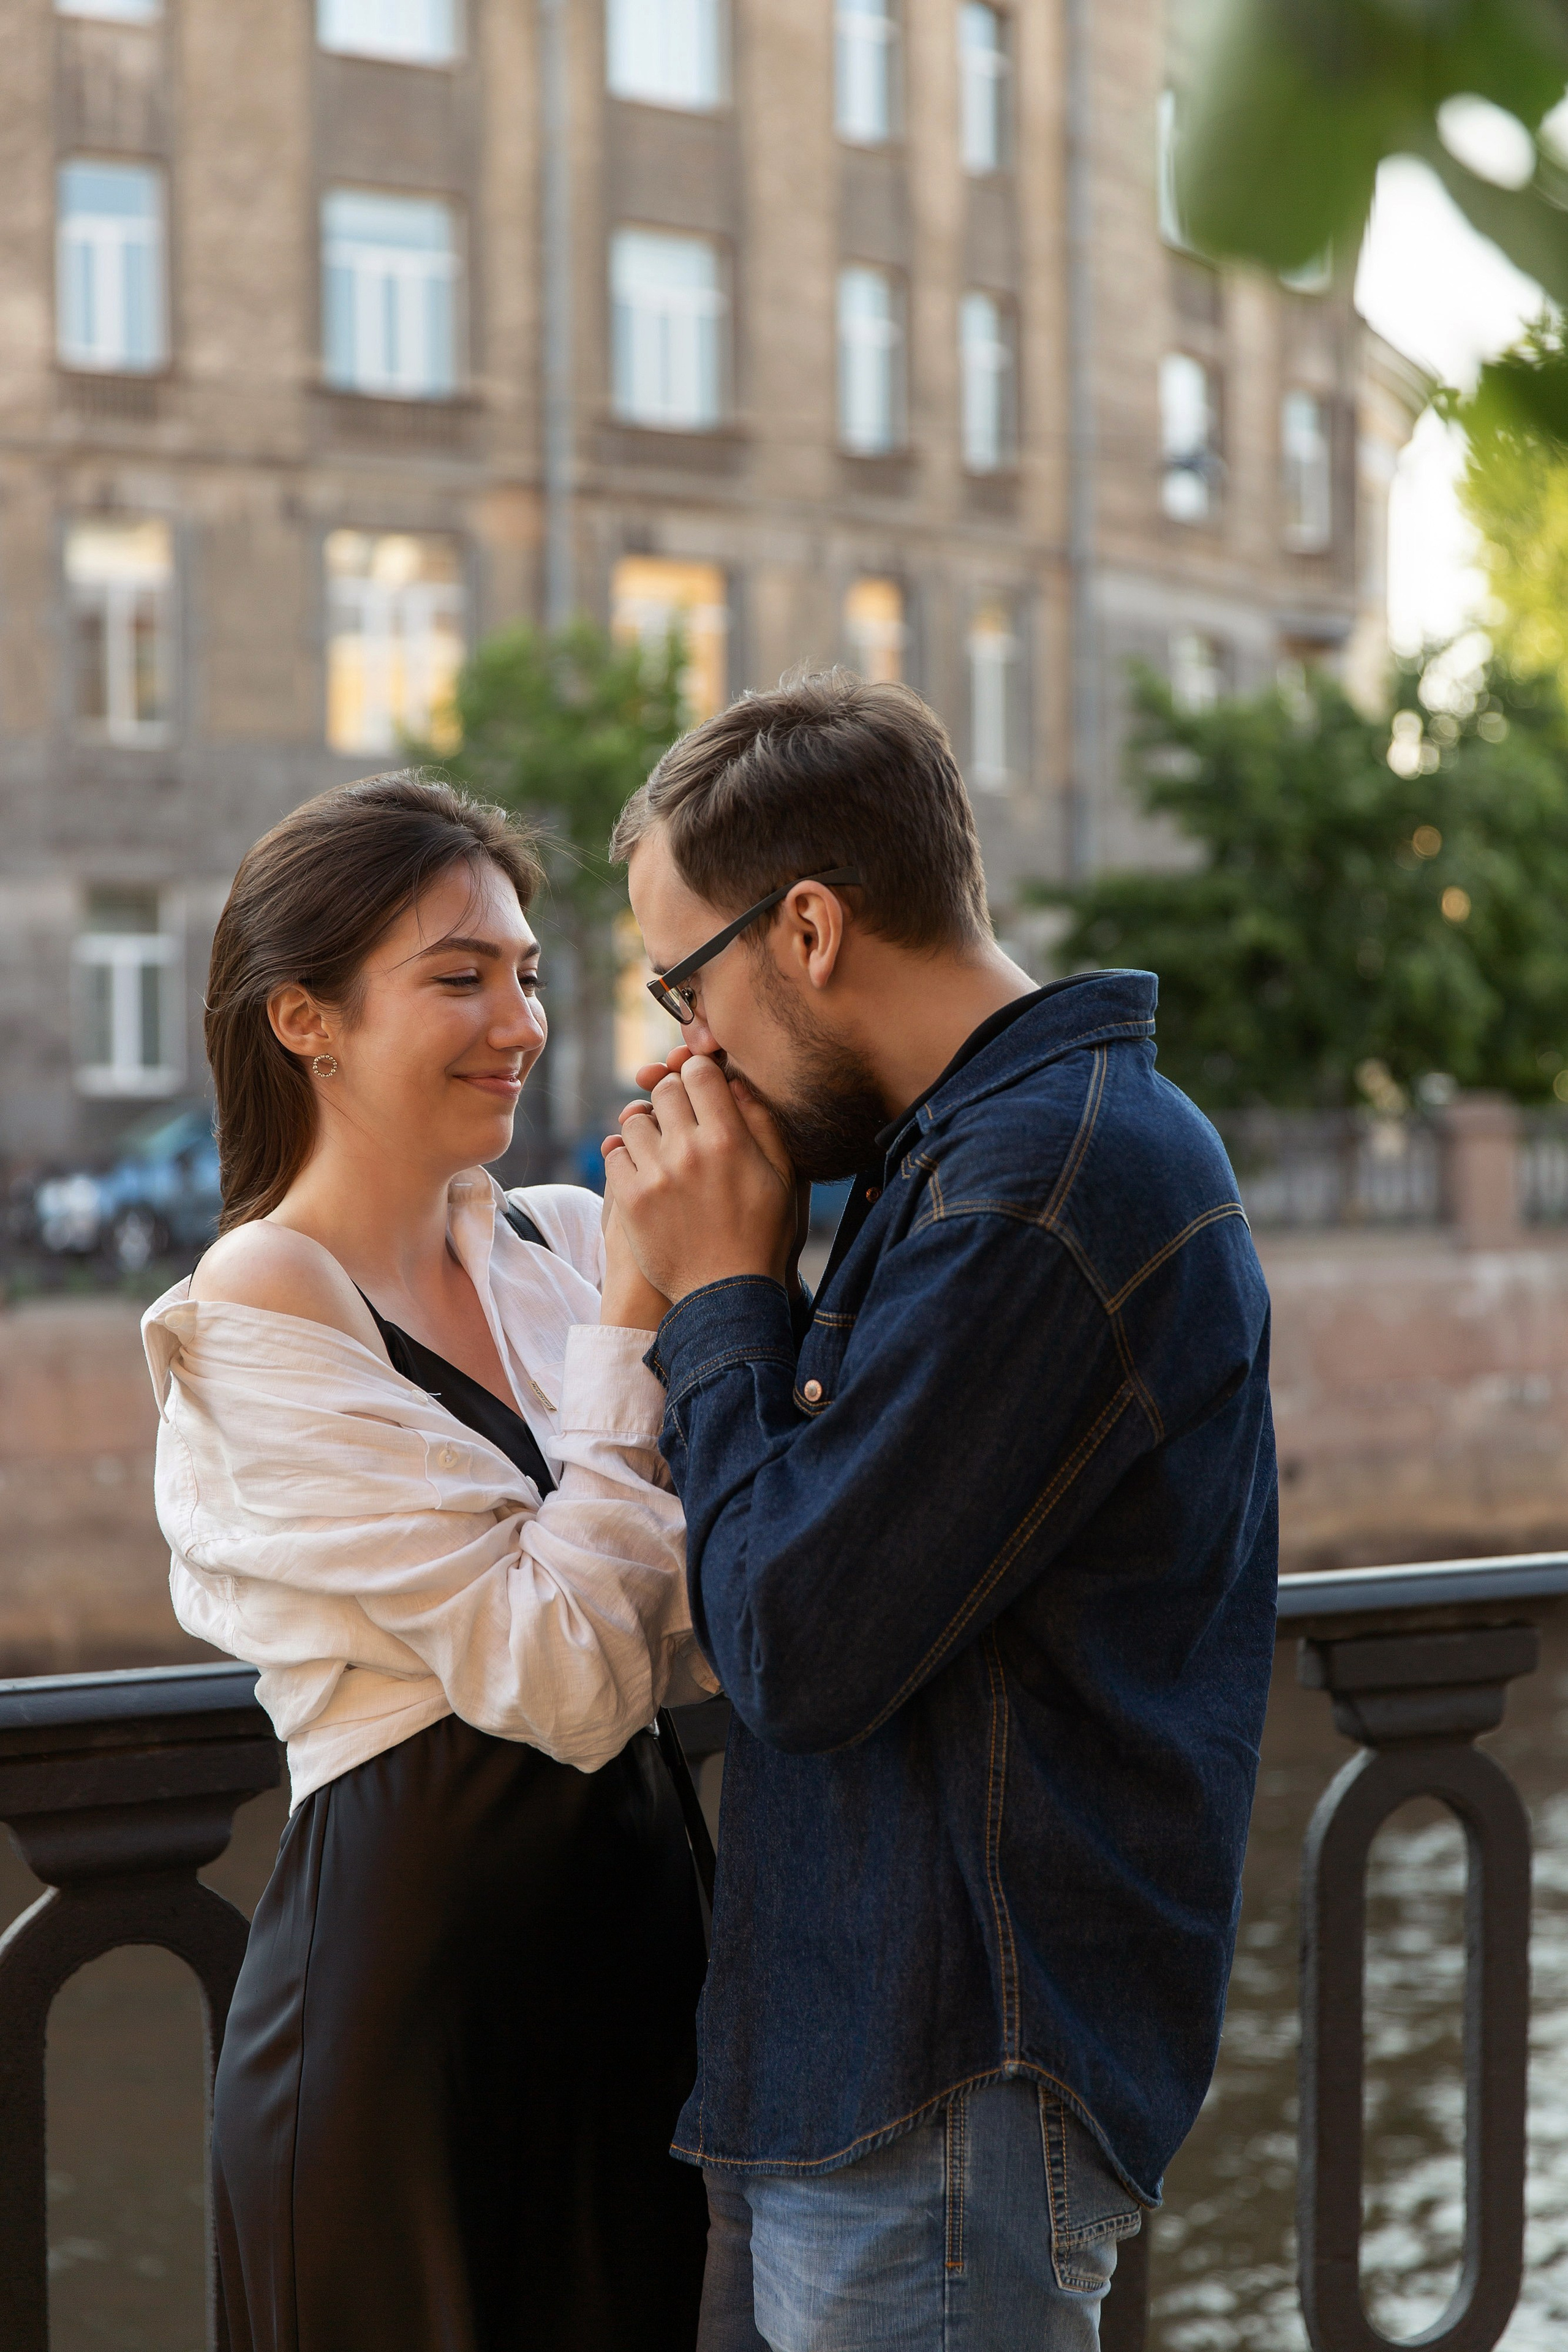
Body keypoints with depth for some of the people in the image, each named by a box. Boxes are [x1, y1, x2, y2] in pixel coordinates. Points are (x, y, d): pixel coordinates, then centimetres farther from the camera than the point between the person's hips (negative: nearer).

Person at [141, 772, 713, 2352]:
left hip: (628, 1933, 6)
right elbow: (566, 1680, -20)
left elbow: (695, 1650, 0)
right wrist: (637, 1320, -17)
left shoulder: (557, 1245, 5)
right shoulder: (260, 1310, -13)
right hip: (406, 1974, -6)